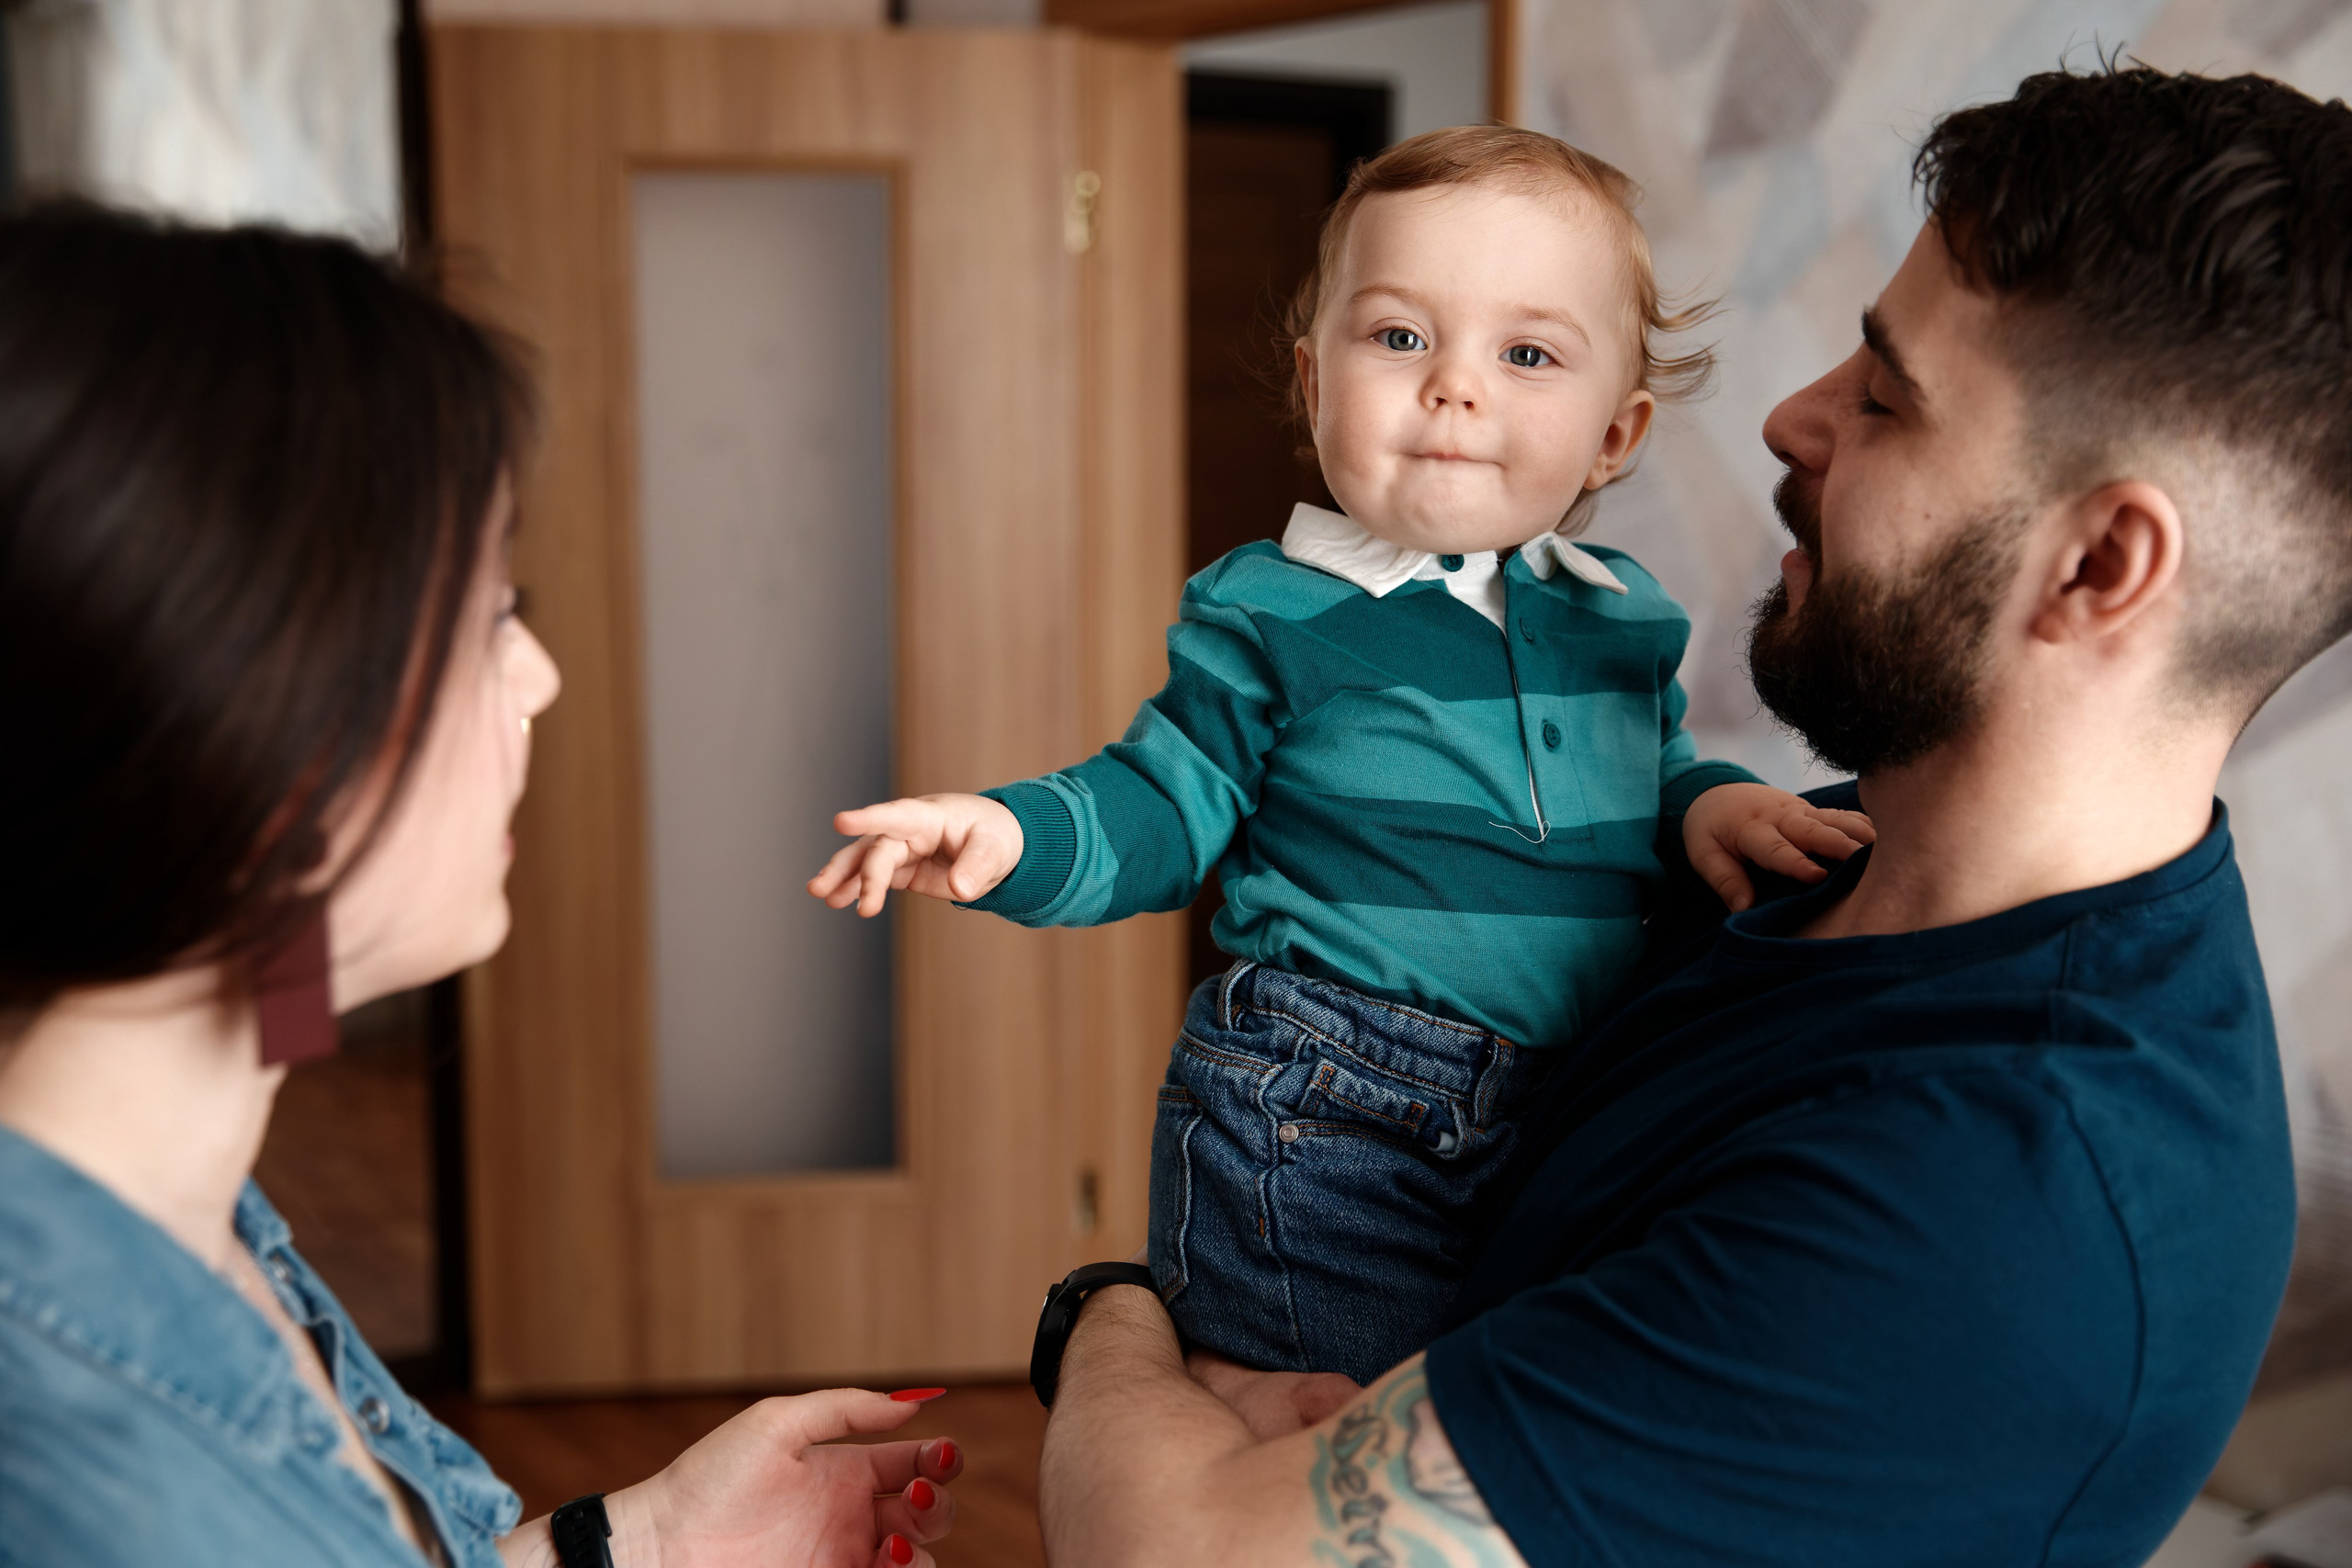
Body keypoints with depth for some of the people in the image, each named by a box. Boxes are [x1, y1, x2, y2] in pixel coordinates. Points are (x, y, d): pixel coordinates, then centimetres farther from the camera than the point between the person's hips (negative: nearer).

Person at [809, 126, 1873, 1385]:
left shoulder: (1623, 618, 9)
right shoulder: (1273, 615, -4)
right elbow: (1163, 807, -1)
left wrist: (1712, 808, 1)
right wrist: (1014, 835, -19)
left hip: (1568, 1131, 6)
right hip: (1317, 1125, -5)